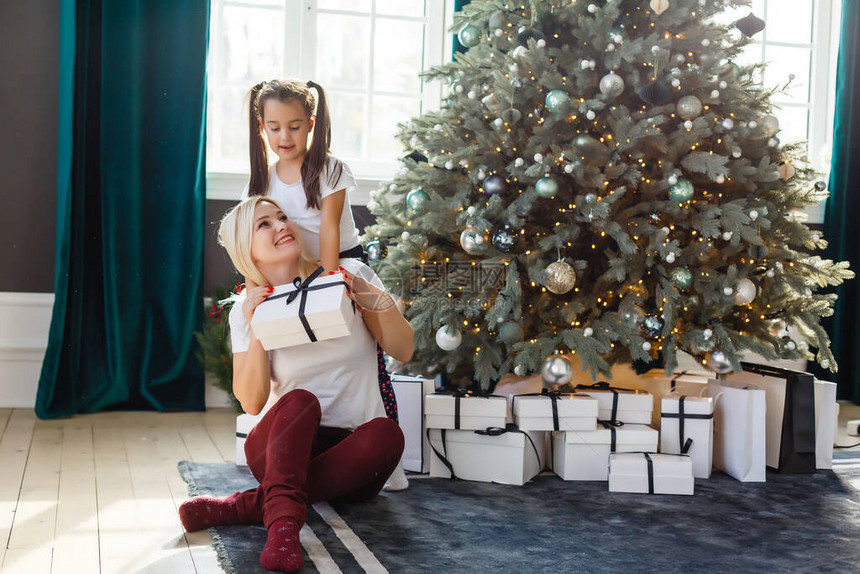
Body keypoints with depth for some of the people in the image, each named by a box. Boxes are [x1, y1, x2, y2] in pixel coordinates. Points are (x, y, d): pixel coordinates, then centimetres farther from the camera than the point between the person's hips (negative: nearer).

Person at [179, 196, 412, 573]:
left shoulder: (351, 276, 0)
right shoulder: (247, 310, 1)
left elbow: (402, 351, -2)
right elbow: (252, 402, -6)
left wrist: (376, 300, -18)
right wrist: (256, 332, -19)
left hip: (352, 450, 1)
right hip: (283, 445, 0)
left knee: (386, 433, -32)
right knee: (300, 399, -31)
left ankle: (249, 505, -32)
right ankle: (283, 526, -47)